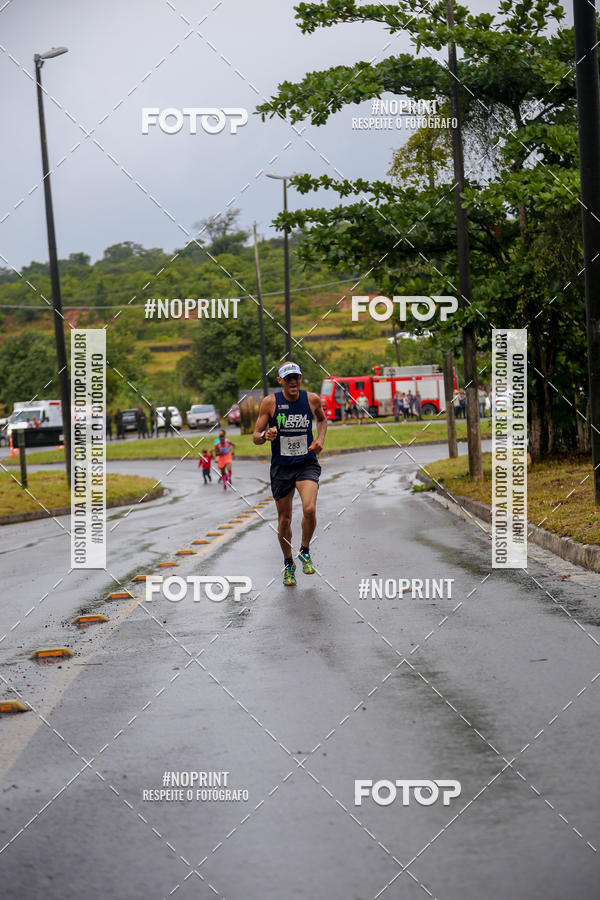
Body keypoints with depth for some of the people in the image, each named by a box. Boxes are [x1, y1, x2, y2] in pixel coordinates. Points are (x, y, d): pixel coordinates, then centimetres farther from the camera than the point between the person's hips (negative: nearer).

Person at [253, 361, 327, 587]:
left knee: (309, 509, -22)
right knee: (284, 520, 7)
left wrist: (320, 438, 2)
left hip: (307, 464, 0)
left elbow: (322, 418, 20)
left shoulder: (312, 399, -3)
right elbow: (255, 437, -4)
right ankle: (288, 564, 30)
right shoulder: (270, 402, -8)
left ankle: (305, 551, 4)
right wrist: (265, 435, -26)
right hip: (281, 468, 0)